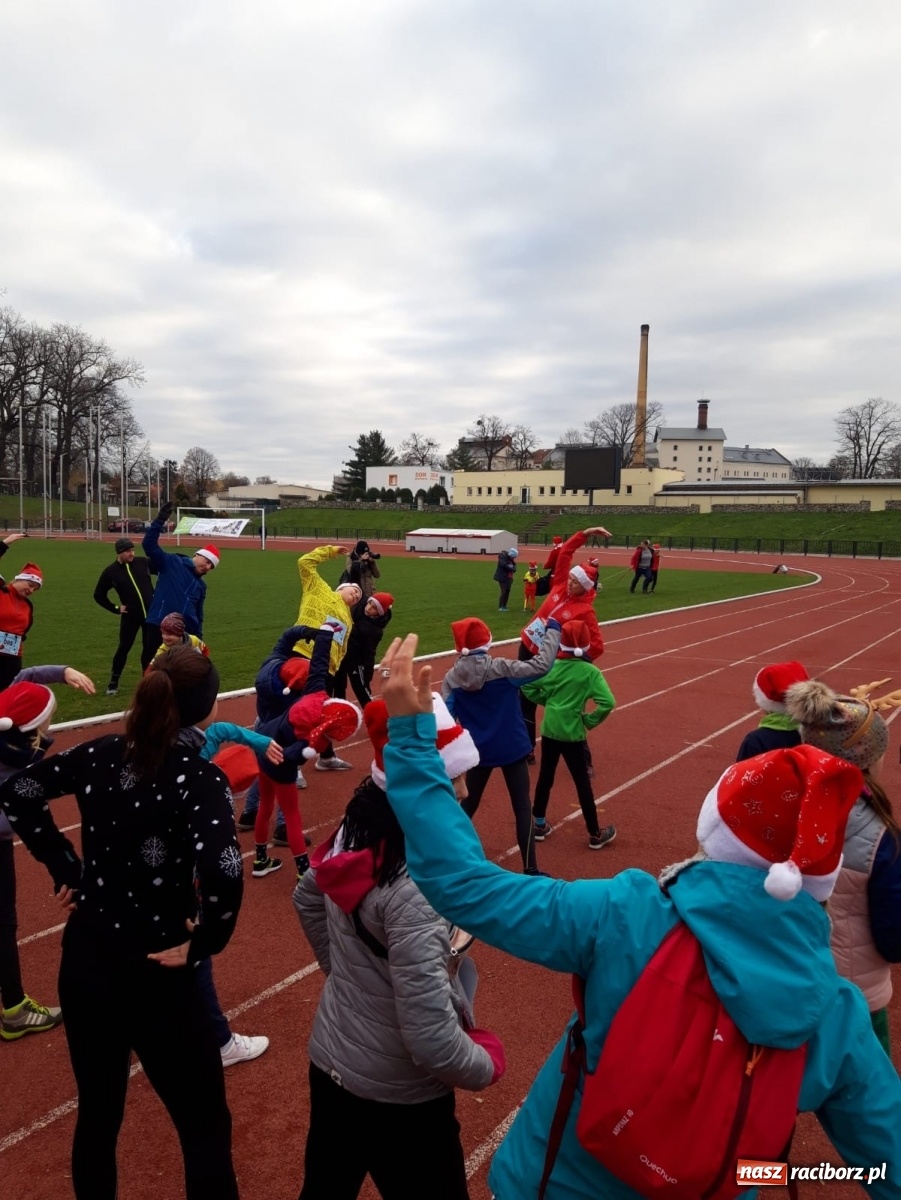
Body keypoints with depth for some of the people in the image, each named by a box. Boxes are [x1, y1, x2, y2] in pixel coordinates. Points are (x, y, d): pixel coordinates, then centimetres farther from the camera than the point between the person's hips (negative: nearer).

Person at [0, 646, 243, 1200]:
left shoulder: (101, 754, -3)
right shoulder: (201, 778, -21)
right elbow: (223, 873, -35)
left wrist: (66, 869, 8)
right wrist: (202, 945, -18)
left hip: (83, 960, 6)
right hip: (154, 975, -6)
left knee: (97, 1114, 25)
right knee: (205, 1127, 12)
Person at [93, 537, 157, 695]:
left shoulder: (143, 563, -2)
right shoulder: (110, 571, -4)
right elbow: (99, 595, 6)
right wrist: (115, 608, -1)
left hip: (151, 613, 2)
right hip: (130, 616, -1)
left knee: (149, 647, 6)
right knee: (124, 648, 1)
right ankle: (113, 683, 13)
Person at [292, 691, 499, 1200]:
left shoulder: (355, 831, -9)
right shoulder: (416, 884, -33)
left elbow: (308, 898, 11)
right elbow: (431, 1040, -31)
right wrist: (487, 1063, -12)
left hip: (330, 1063, 8)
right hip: (398, 1096, -7)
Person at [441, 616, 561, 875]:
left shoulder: (451, 678, -9)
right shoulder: (501, 668, -18)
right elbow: (541, 666, -20)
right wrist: (553, 630, -9)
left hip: (478, 751, 3)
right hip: (511, 748, -3)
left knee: (468, 805, 22)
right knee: (522, 808, 8)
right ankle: (530, 869, 10)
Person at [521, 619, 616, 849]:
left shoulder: (551, 666, -3)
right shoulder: (590, 671, -12)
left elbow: (527, 686, 3)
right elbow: (607, 702, -21)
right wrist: (590, 721, -7)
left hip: (549, 729, 3)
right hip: (572, 733, -3)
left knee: (545, 776, 17)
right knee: (582, 781, 7)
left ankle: (539, 825, 29)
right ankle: (595, 834, 17)